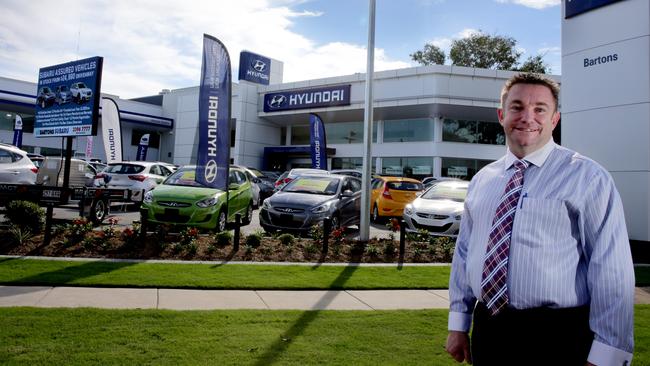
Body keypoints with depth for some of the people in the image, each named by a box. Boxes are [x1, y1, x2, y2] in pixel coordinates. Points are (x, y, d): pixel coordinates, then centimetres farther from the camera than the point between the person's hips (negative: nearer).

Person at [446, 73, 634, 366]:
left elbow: (611, 270, -12)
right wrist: (458, 326, 9)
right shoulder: (482, 180, 7)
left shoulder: (587, 177, -8)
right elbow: (463, 251, 9)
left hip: (556, 339, -4)